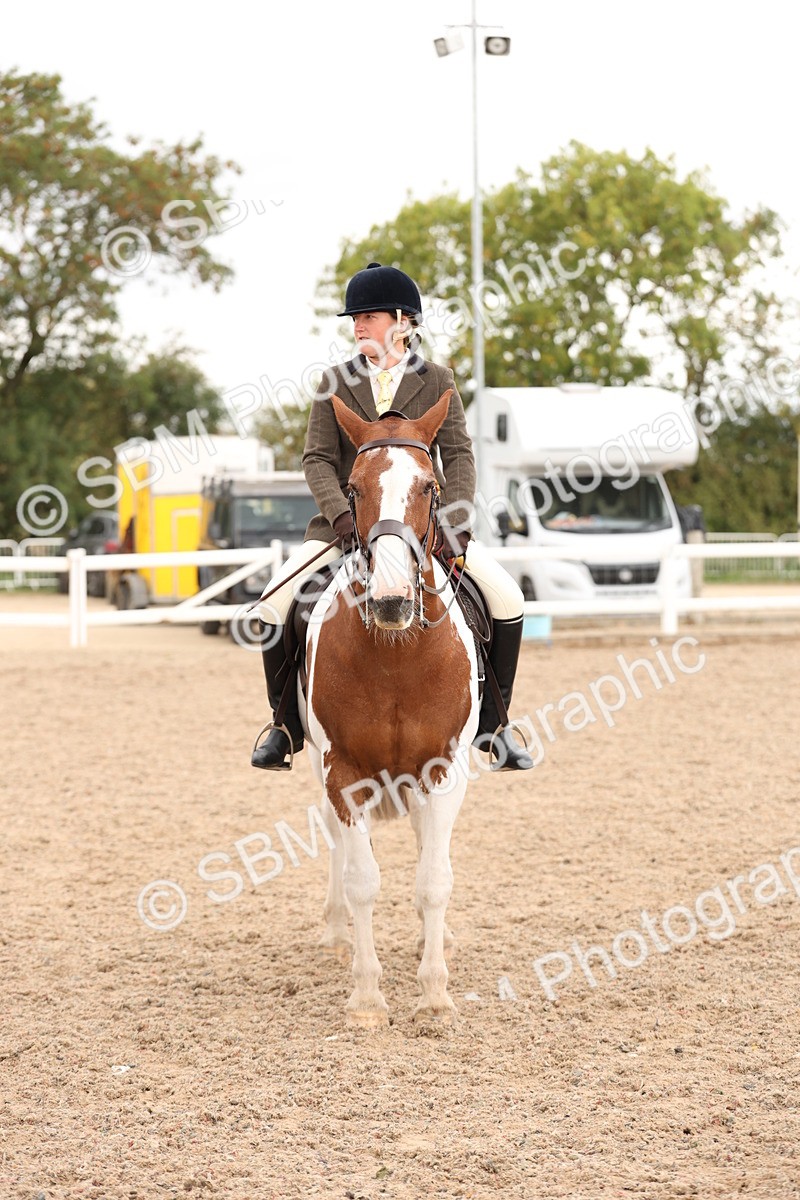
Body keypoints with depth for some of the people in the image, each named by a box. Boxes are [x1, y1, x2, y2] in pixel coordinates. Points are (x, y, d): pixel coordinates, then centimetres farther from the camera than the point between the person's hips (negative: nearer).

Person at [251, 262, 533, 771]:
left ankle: (492, 721, 0)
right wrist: (340, 514, -21)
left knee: (506, 596, -16)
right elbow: (318, 458, -3)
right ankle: (287, 724, -4)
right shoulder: (337, 383, 4)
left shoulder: (437, 381, 3)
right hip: (348, 520, 0)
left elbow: (458, 454, -5)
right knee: (279, 597, -20)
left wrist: (457, 520, -21)